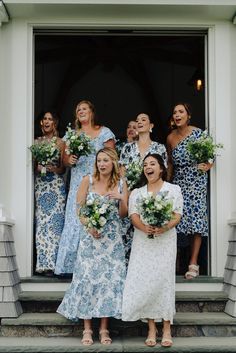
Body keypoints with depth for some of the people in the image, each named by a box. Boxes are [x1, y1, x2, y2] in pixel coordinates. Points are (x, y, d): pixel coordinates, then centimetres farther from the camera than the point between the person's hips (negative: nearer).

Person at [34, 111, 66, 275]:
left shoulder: (60, 142, 4)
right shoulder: (37, 141, 12)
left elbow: (63, 168, 4)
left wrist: (54, 169, -15)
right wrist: (38, 168, -7)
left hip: (56, 185, -3)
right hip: (40, 185, 3)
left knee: (55, 222, -7)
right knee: (41, 222, -2)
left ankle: (54, 263, -4)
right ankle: (44, 263, 2)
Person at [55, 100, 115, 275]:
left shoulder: (104, 132, 6)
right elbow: (65, 158, 17)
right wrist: (69, 160, -7)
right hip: (78, 184, 3)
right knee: (76, 220, -4)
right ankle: (73, 264, -1)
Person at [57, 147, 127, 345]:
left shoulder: (121, 183, 4)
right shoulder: (88, 181, 1)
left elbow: (123, 214, 5)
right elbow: (79, 209, 1)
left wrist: (121, 199, -14)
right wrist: (89, 227, -13)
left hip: (113, 238, 1)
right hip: (91, 236, -1)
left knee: (110, 278, -2)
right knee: (88, 277, -4)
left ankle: (104, 329, 7)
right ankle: (87, 328, 3)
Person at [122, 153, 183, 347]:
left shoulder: (174, 189, 9)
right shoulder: (136, 193, 16)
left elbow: (177, 216, -1)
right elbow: (133, 216, 2)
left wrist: (164, 228, -21)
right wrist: (144, 227, -20)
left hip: (165, 241, -2)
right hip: (143, 242, 2)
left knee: (164, 280, -9)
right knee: (144, 281, -5)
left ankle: (167, 330, -3)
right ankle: (151, 329, 2)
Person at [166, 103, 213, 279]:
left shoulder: (198, 133, -4)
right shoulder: (170, 138, 7)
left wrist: (207, 167, -17)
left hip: (197, 181, -3)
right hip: (178, 182, 3)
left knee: (196, 220, -6)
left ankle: (193, 264, -3)